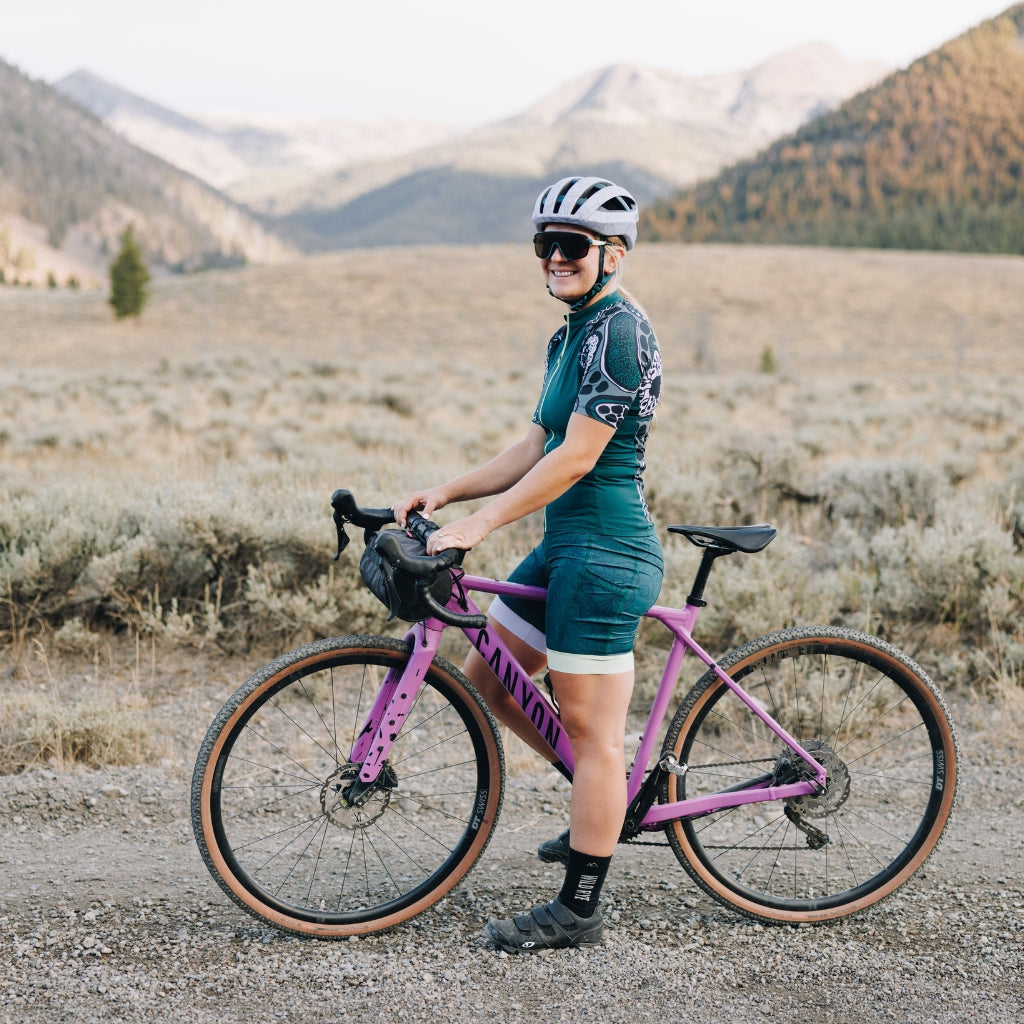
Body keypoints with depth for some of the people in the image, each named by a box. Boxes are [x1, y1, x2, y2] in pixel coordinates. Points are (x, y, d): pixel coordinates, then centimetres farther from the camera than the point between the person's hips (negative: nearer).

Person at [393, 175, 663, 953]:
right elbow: (537, 448, 16)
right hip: (565, 544, 10)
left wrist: (478, 525, -20)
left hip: (605, 550, -10)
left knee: (589, 728, -3)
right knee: (487, 679, 15)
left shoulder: (619, 332, -15)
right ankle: (609, 793, 29)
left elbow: (576, 457, -21)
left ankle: (578, 912, 8)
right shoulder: (574, 335, 16)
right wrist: (448, 493, 7)